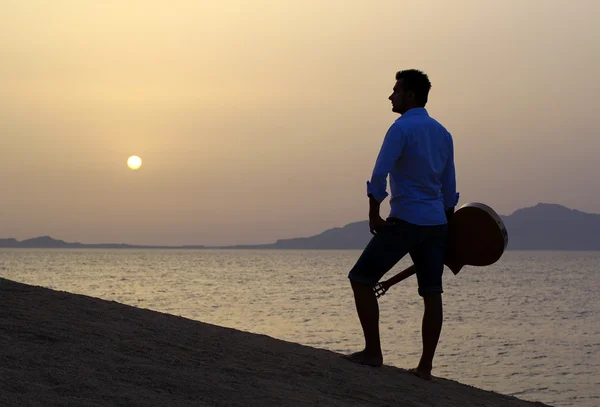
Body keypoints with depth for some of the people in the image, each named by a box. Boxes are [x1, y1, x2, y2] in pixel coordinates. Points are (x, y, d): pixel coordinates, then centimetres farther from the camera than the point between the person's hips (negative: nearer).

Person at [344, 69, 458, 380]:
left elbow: (378, 176, -17)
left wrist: (374, 217, -8)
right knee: (432, 293, 4)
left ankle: (373, 352, -1)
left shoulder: (402, 128, -9)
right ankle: (425, 366, 5)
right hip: (436, 223, 8)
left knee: (361, 279, 1)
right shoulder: (442, 133, 15)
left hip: (405, 221, -7)